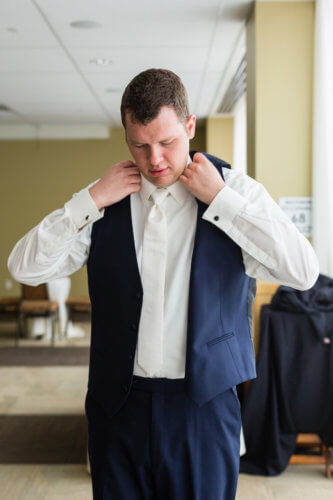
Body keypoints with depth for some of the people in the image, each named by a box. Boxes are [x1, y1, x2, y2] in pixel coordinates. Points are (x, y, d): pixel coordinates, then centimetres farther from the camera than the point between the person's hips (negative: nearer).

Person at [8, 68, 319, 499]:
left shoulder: (235, 190, -3)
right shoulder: (107, 199, 2)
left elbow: (304, 273, -16)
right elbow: (24, 268, -1)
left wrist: (220, 198, -15)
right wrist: (92, 199, -10)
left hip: (204, 402, -1)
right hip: (118, 402, 2)